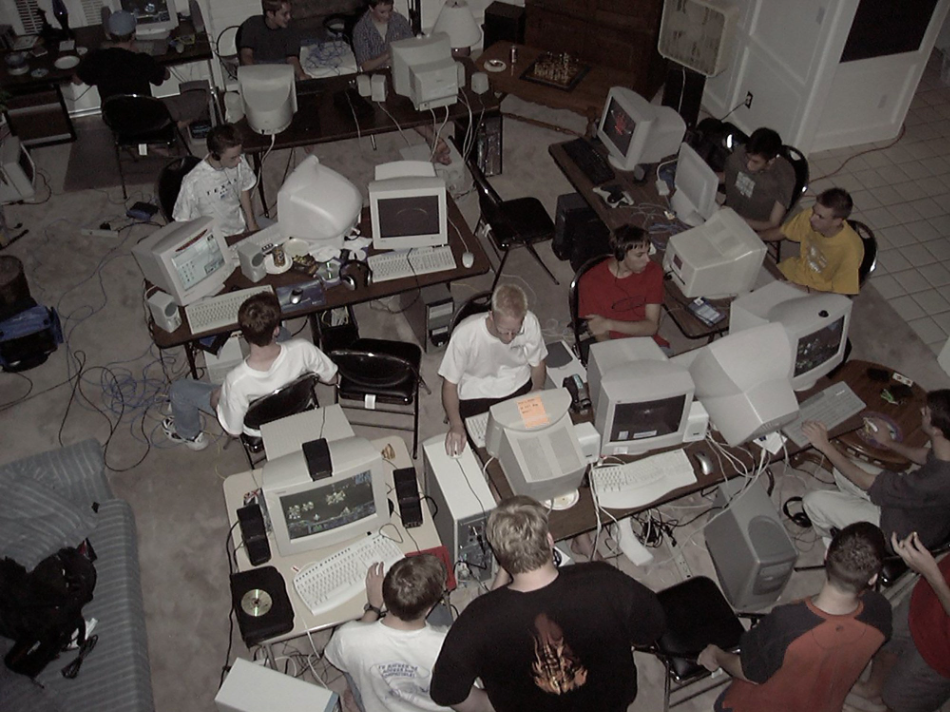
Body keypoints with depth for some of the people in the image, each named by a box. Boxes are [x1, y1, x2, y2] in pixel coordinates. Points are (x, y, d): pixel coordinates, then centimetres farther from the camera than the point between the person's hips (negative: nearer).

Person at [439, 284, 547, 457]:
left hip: (519, 387, 3)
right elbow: (450, 384, -20)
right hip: (476, 396, -2)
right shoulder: (465, 334, -30)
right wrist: (456, 424, -34)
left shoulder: (530, 323, -23)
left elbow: (537, 365, -2)